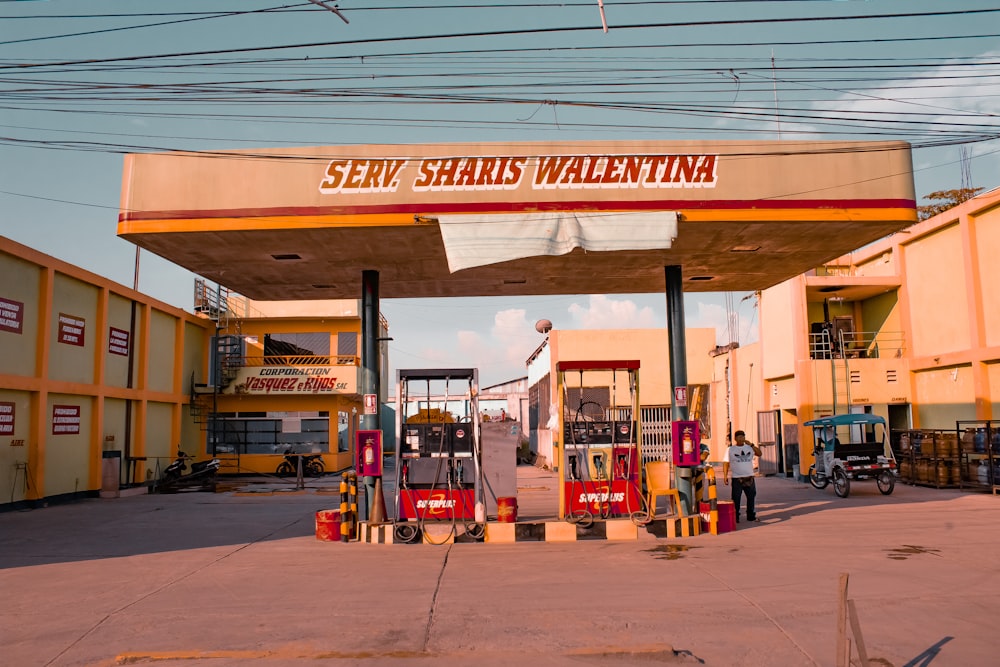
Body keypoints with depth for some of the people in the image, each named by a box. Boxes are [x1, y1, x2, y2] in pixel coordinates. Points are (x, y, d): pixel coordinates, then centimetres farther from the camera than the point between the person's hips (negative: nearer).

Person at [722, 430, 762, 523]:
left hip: (749, 478, 3)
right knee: (736, 499, -2)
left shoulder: (749, 447, 10)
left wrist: (751, 444, -12)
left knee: (752, 497, 9)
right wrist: (725, 476, -9)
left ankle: (751, 516, 22)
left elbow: (759, 453, -3)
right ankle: (735, 518, 5)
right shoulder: (730, 449, 2)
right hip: (737, 479, -3)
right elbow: (726, 463, -1)